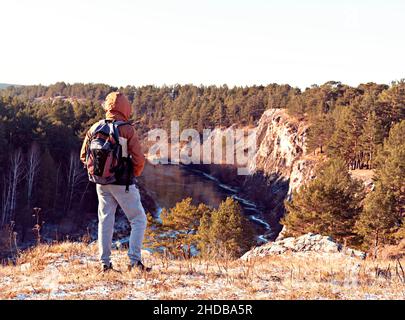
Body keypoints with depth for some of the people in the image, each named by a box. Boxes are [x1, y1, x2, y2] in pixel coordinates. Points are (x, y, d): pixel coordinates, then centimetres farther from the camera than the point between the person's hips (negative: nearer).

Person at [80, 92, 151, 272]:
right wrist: (133, 175, 5)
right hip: (123, 183, -5)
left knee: (105, 220, 13)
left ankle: (105, 263, 13)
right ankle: (134, 260, -4)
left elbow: (84, 156, 9)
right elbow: (138, 159, -13)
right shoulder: (127, 130, -12)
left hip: (101, 183, 5)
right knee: (138, 220, 5)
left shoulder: (95, 129, 2)